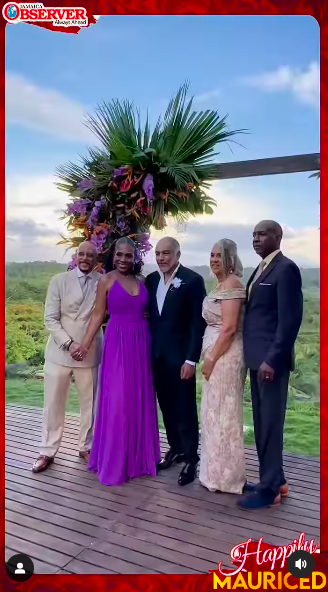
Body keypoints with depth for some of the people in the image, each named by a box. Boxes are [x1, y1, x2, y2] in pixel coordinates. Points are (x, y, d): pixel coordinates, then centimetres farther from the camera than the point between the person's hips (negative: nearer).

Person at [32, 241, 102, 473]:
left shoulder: (103, 281, -2)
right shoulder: (59, 280, -2)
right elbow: (50, 319, -5)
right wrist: (69, 343, -16)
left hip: (90, 353, 1)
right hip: (60, 352, 0)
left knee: (89, 403, 12)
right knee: (53, 403, 9)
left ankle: (86, 447, 31)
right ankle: (47, 451, 25)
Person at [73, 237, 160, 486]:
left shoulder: (141, 281, 10)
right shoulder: (107, 280, -2)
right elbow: (98, 313, -3)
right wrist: (86, 344, -7)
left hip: (141, 342, 5)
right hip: (117, 342, -5)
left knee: (140, 398, 11)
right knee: (117, 400, -2)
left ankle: (138, 454, 26)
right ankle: (115, 460, 13)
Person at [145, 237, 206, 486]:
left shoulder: (193, 280, -10)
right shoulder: (151, 279, 7)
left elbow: (198, 322, -12)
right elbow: (148, 315, 11)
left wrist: (191, 359, -15)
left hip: (180, 355, -5)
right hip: (156, 354, 6)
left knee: (185, 408, 4)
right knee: (167, 406, 15)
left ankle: (191, 458, 18)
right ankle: (175, 448, 32)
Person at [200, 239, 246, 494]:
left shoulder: (231, 284, -15)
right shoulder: (222, 284, 15)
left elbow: (229, 328, -21)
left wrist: (211, 359, -18)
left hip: (224, 355, -10)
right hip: (218, 353, 10)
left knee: (222, 413, 1)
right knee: (217, 413, 17)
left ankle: (224, 476, 15)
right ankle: (219, 470, 30)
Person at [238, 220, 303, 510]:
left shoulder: (286, 268, -12)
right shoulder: (261, 269, 17)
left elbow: (290, 318, -18)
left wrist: (272, 359, -21)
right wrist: (256, 356, 14)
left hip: (271, 359, -9)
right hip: (258, 357, 9)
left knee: (271, 423, 1)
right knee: (261, 423, 16)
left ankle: (270, 487, 14)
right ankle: (275, 479, 30)